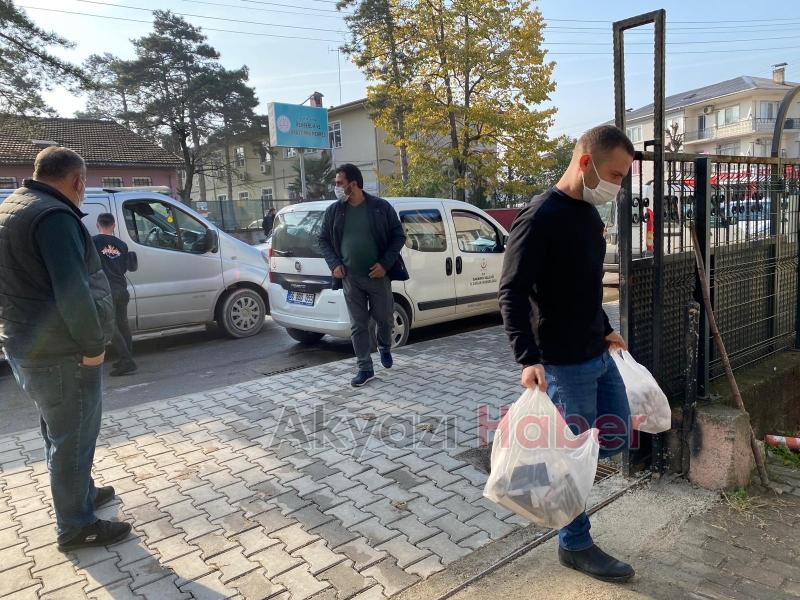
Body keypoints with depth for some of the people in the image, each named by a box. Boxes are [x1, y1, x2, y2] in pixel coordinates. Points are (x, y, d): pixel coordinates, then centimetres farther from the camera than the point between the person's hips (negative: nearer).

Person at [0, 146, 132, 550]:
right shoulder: (53, 215, -21)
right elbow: (73, 291, -29)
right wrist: (93, 344, -18)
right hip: (60, 353, -10)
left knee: (60, 433, 23)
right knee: (73, 439, 4)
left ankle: (80, 493, 41)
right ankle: (76, 527, 18)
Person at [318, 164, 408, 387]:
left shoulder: (381, 207, -4)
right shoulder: (333, 211, 3)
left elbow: (398, 236, 0)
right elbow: (324, 240, 12)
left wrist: (385, 263, -11)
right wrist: (334, 264, -3)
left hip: (378, 275, -1)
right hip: (350, 278, 2)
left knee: (384, 318, 9)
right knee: (358, 325, 4)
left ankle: (384, 347, 41)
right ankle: (365, 368, 15)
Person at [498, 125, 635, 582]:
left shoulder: (589, 213, 9)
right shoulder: (540, 218, -19)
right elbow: (512, 293, -23)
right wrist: (528, 359, -30)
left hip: (599, 354, 9)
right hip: (565, 363, -9)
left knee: (618, 437, 17)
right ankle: (575, 546, 25)